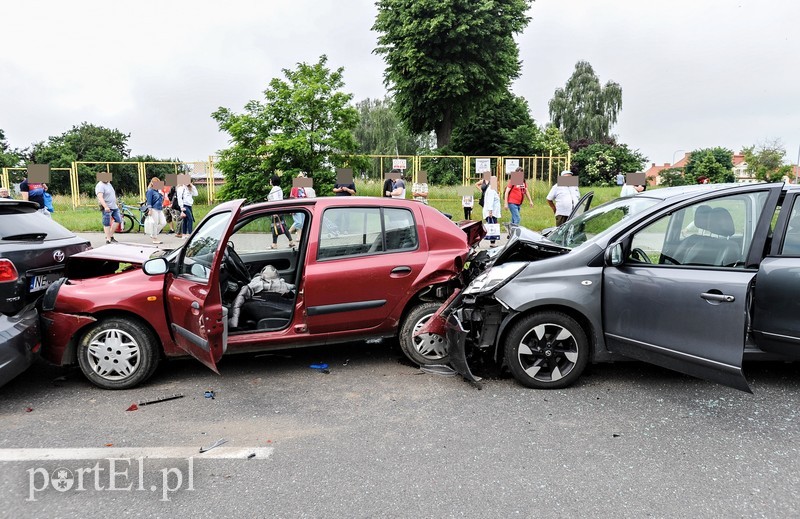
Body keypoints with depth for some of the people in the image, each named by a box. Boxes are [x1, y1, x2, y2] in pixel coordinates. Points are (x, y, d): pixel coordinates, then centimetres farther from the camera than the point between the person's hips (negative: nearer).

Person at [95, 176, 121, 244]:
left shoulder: (108, 184, 16)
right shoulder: (100, 186, -14)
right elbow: (100, 197, -26)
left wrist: (116, 204, 29)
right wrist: (106, 207, -36)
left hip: (114, 207, 9)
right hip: (107, 208, -9)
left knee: (118, 220, 9)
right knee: (107, 224, -3)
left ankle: (110, 235, 19)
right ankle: (108, 239, 2)